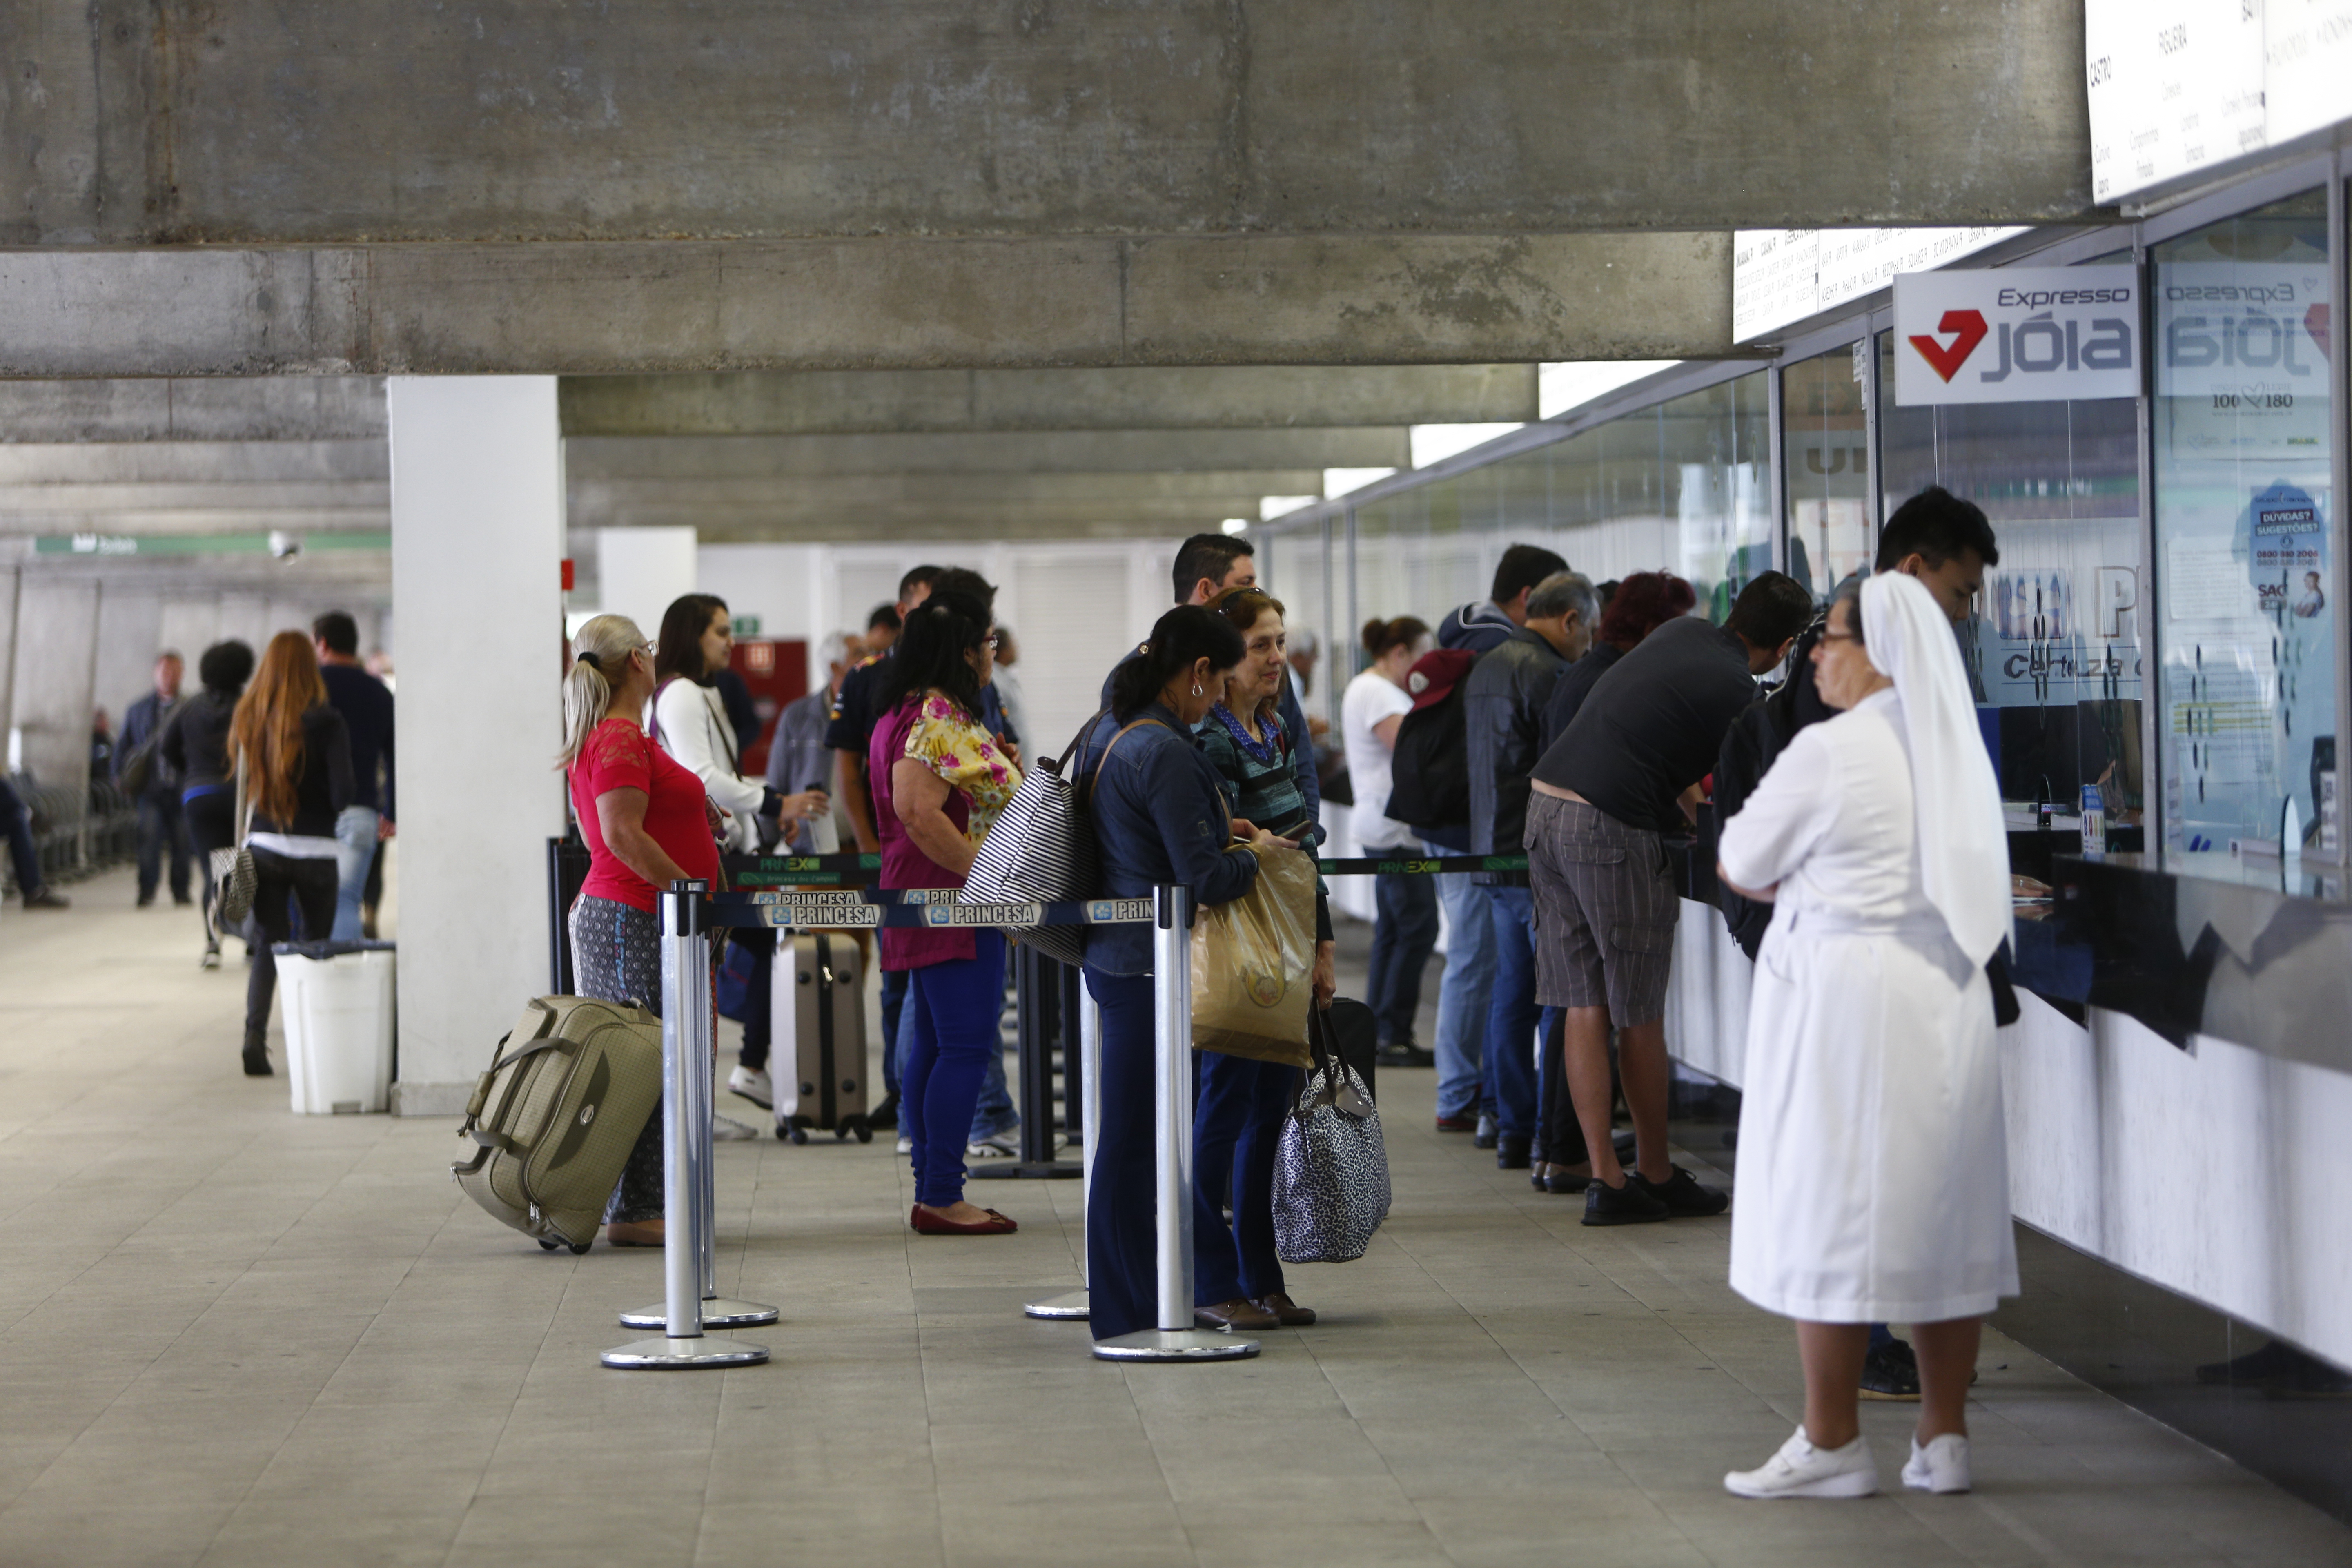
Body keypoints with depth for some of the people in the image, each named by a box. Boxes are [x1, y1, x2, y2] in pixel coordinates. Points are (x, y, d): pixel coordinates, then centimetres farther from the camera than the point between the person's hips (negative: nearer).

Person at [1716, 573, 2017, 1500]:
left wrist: (1781, 876, 18)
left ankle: (1833, 1446, 4)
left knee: (1828, 1219, 0)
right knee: (1940, 1216, 10)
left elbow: (1742, 865, -3)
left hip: (1845, 1006, -7)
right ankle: (1943, 1439, 14)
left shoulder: (1830, 752, -14)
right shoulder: (1956, 749, 8)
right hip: (1948, 1003, 7)